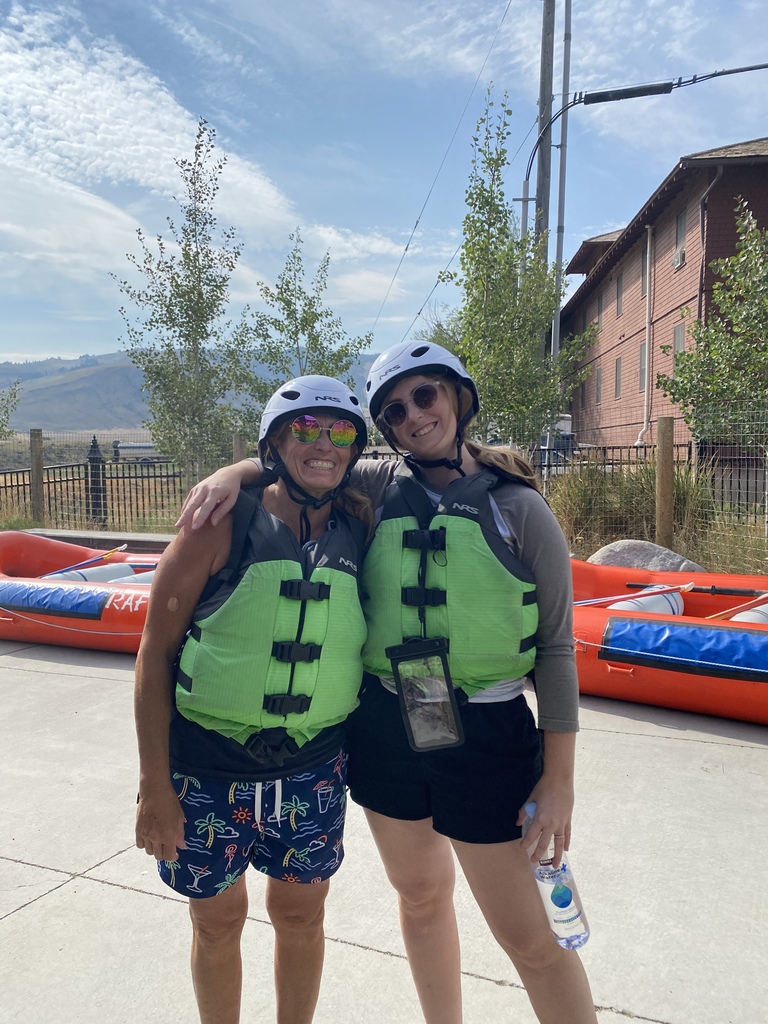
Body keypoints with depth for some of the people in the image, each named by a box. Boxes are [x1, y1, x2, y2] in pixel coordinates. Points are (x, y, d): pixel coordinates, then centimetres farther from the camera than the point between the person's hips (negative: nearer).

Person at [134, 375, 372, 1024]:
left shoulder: (360, 529, -3)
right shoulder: (224, 524, -12)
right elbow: (156, 653, -10)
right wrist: (154, 786, -11)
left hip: (313, 769, 3)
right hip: (208, 768, -2)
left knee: (301, 912, 18)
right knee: (218, 919, 16)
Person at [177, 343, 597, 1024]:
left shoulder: (519, 509, -9)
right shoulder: (378, 489, -1)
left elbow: (555, 648, -6)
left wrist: (559, 779, -7)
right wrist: (235, 471, -10)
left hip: (487, 734, -3)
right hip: (383, 726, 4)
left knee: (532, 939, 5)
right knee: (420, 896, 23)